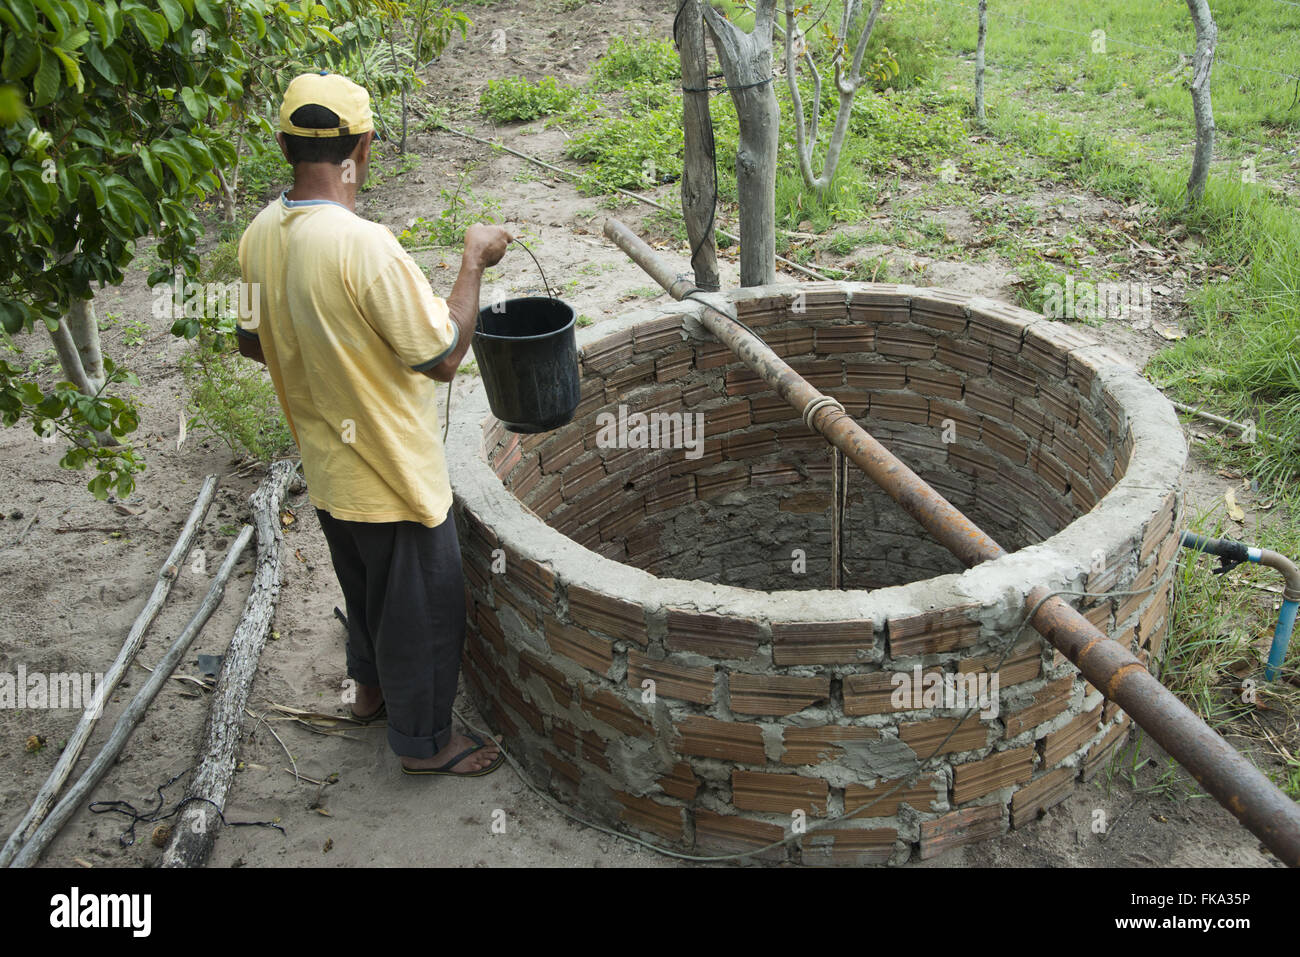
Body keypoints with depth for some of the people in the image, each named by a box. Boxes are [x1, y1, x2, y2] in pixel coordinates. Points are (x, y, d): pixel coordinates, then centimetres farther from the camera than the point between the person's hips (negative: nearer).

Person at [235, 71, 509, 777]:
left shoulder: (260, 235, -5)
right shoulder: (363, 246, -31)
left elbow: (253, 340, 9)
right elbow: (442, 355, -26)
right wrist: (474, 261, -15)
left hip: (326, 463, 8)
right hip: (390, 472, -8)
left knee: (366, 584, 30)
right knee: (422, 603, 13)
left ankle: (372, 684, 52)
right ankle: (422, 738, 31)